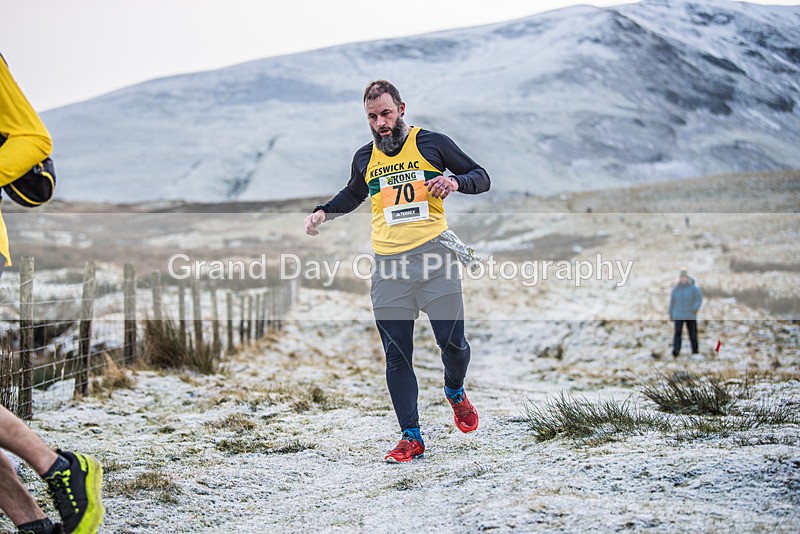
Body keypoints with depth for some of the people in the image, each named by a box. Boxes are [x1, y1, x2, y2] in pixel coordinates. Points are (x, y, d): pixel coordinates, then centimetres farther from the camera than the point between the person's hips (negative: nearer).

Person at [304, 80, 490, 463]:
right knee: (396, 355, 0)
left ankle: (455, 392, 30)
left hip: (433, 258, -3)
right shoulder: (365, 158, 13)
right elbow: (353, 195, 34)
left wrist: (455, 181, -12)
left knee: (453, 343, -5)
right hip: (388, 266, 3)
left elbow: (481, 177, 9)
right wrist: (323, 212, 17)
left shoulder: (432, 143, 3)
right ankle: (411, 437, 8)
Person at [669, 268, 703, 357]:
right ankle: (676, 351, -23)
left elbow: (699, 299, -4)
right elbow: (672, 302, 9)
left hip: (690, 315, -1)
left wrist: (696, 308, -22)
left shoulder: (693, 288, -4)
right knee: (678, 332, -13)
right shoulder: (675, 289, 3)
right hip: (678, 315, 1)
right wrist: (670, 314, 11)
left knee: (693, 333, 6)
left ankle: (695, 350, 21)